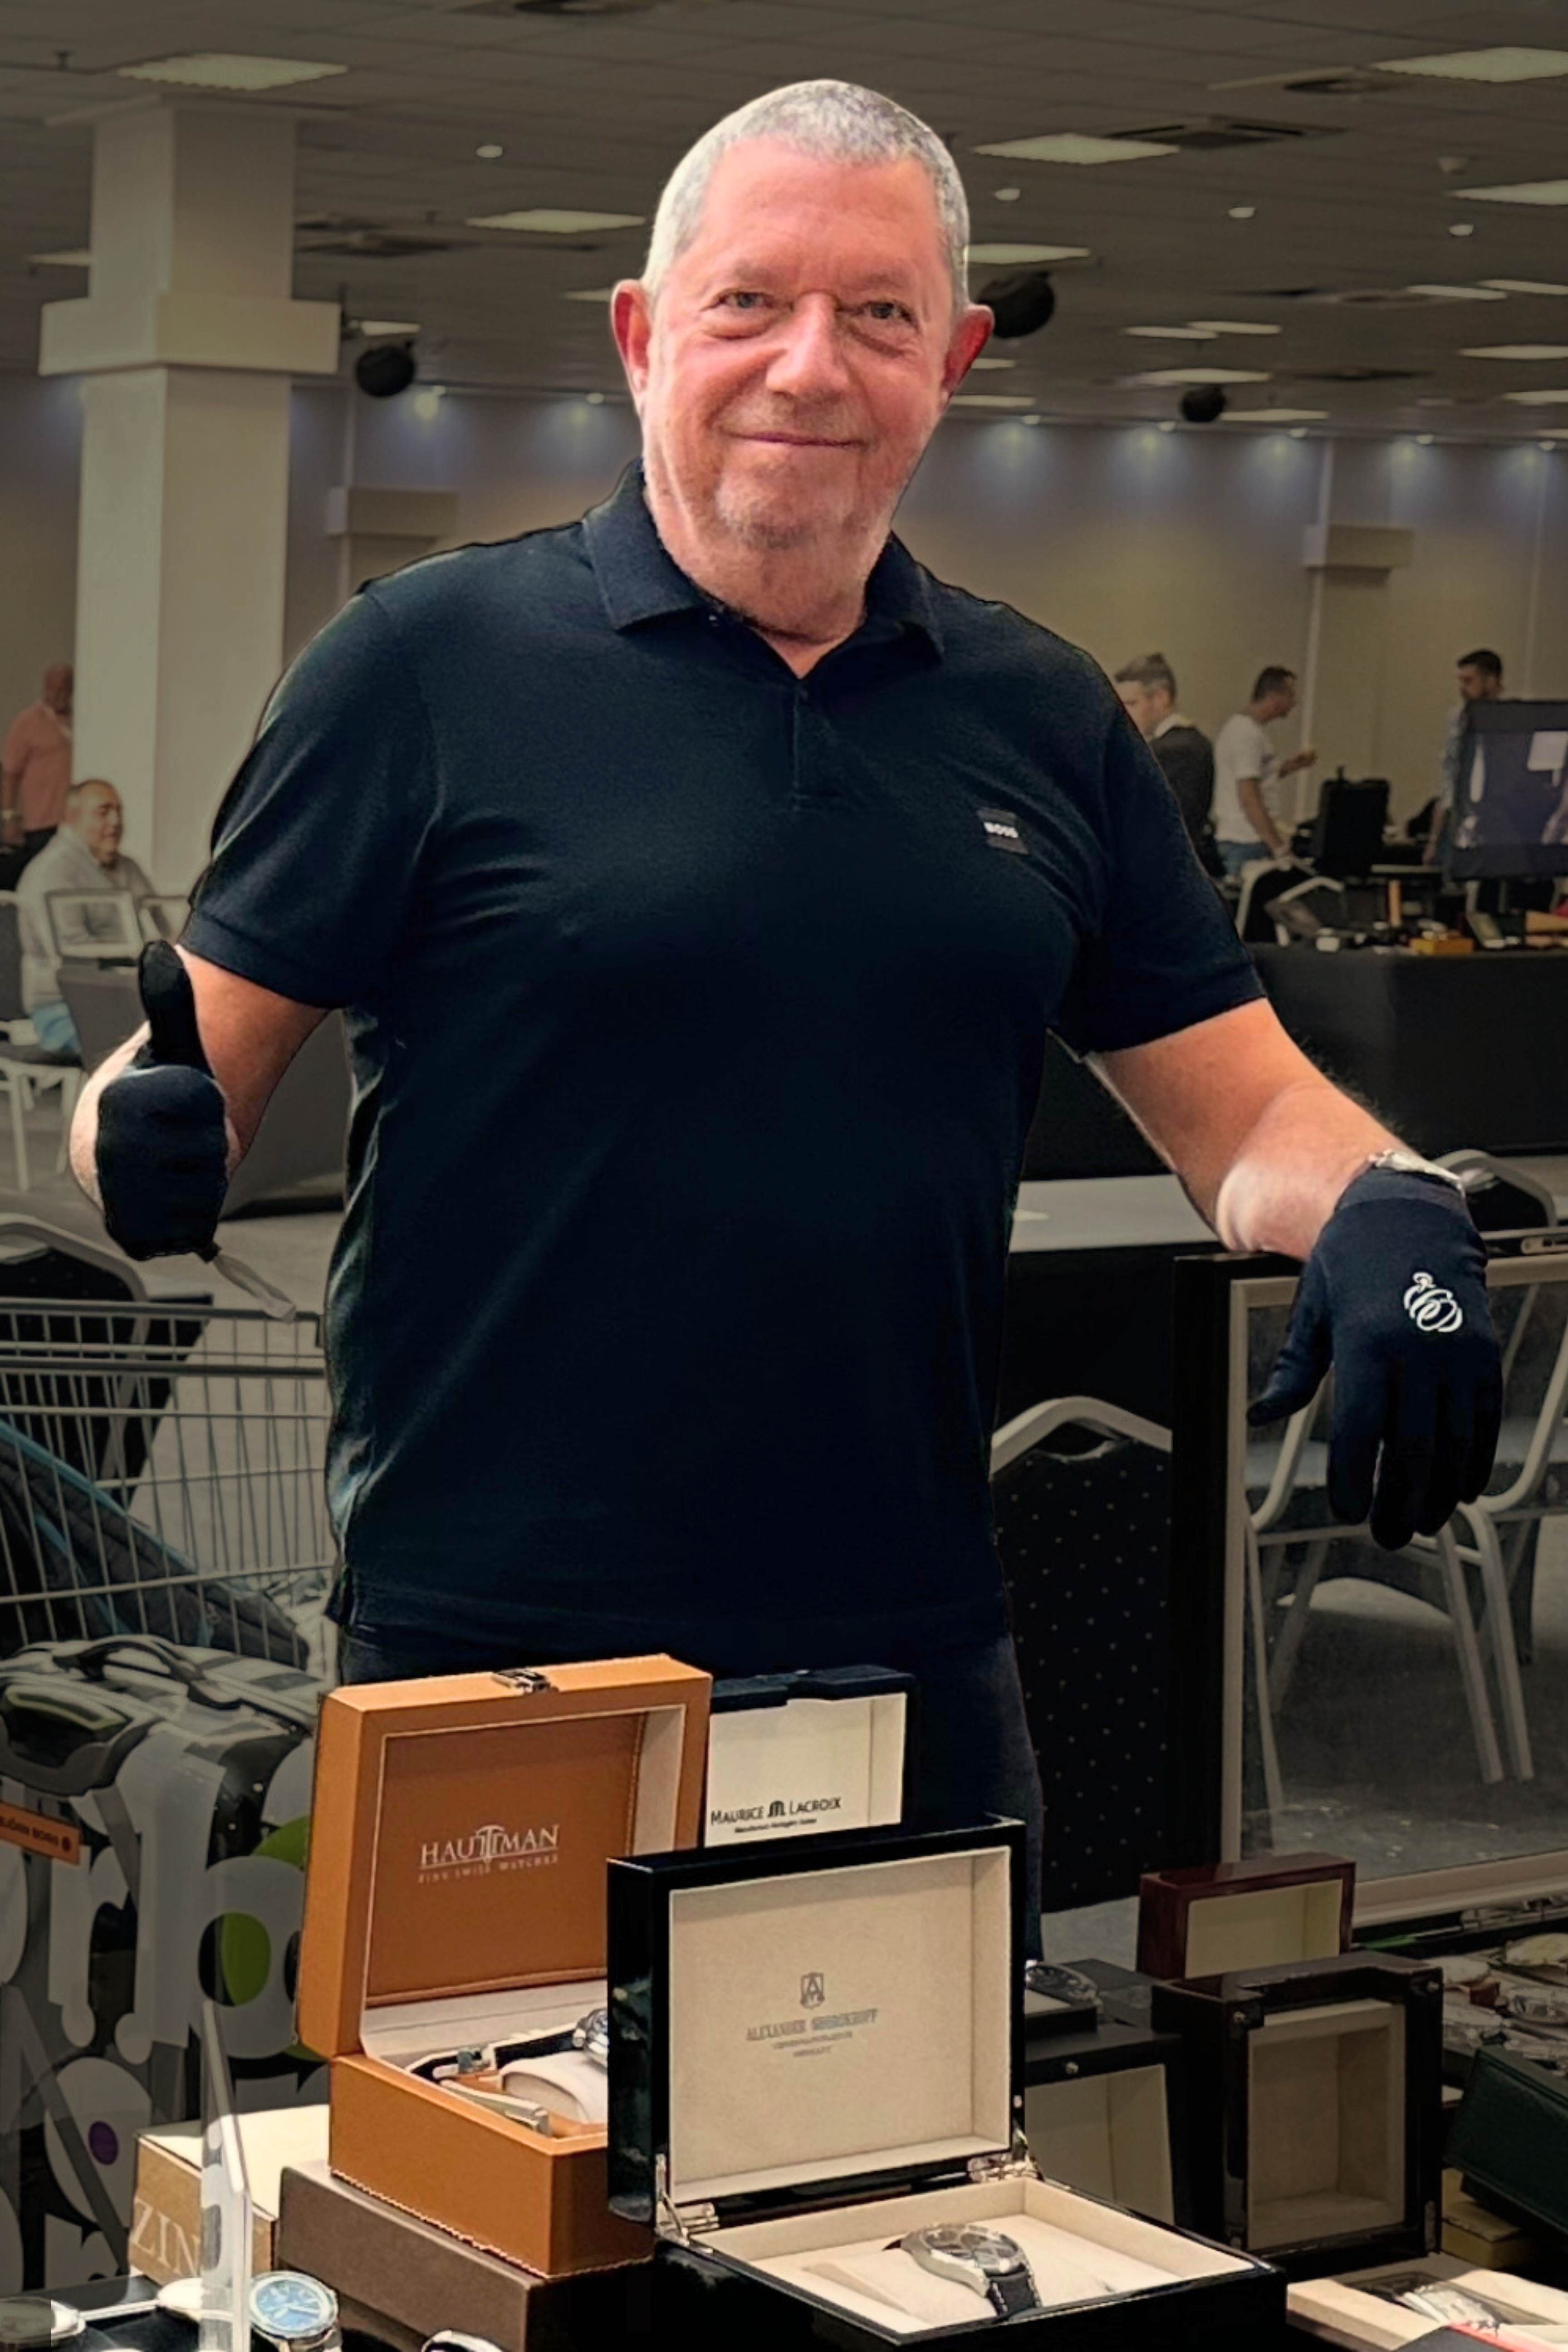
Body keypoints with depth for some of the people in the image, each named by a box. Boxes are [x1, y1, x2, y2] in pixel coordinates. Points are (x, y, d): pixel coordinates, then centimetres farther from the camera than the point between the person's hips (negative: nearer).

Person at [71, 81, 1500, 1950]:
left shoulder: (1041, 719, 10)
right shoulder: (431, 661, -3)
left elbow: (1244, 1109, 12)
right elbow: (195, 1079, -3)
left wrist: (1381, 1210, -9)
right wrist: (148, 1140, -25)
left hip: (916, 1658, 4)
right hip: (490, 1668, -4)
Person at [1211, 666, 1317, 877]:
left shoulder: (1237, 725, 15)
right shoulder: (1249, 734, -16)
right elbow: (1249, 796, -22)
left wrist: (1289, 766, 15)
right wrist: (1277, 845, -21)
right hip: (1248, 842, -10)